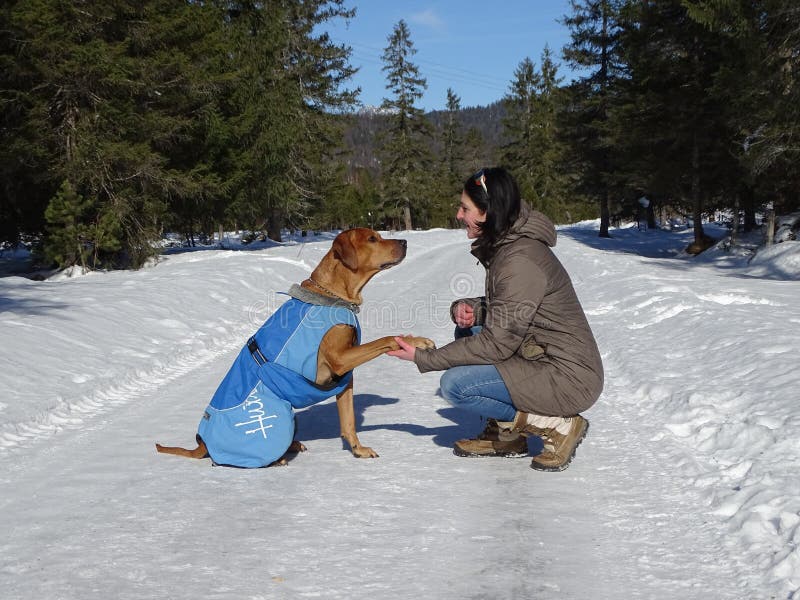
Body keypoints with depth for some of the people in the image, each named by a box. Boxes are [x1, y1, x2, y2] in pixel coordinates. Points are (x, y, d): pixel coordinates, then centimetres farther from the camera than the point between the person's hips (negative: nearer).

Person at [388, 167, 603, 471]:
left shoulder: (520, 261, -23)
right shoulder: (505, 246, 7)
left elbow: (497, 343, -22)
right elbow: (501, 308, 20)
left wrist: (424, 359, -15)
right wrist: (468, 308, -3)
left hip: (568, 378, -10)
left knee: (455, 384, -15)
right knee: (467, 333, 14)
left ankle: (559, 425, -5)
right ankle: (505, 435, 13)